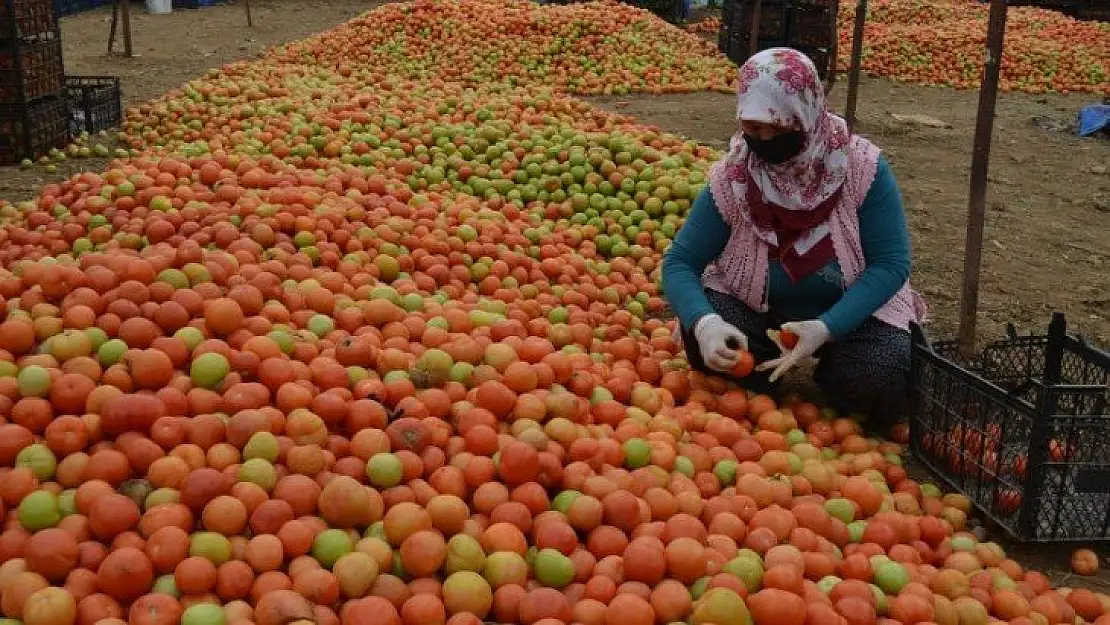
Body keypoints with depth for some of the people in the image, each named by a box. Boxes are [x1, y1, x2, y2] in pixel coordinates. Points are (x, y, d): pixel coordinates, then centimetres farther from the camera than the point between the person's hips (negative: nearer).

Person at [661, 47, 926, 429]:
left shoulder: (862, 168, -20)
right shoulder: (731, 178, -16)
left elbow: (891, 264, -18)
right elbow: (680, 263, -15)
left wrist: (826, 328, -33)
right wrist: (705, 322, -37)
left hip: (850, 312, -1)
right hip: (758, 311, 1)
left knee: (880, 387, -28)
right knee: (703, 340, -28)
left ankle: (827, 369, 8)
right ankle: (762, 377, 5)